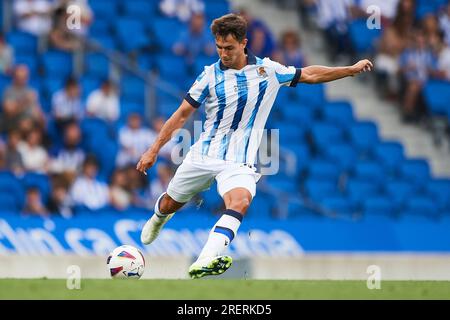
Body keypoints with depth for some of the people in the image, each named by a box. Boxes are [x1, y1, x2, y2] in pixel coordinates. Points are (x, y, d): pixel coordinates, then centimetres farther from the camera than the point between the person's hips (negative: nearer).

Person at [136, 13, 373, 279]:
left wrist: (352, 69, 14)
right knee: (170, 204, 14)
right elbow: (182, 115, 4)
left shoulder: (268, 69, 1)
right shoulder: (210, 76, -2)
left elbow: (309, 75, 15)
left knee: (240, 202, -32)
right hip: (204, 155, 1)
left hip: (239, 162, -1)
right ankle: (159, 217, 54)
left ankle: (205, 262, -47)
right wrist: (154, 150, 3)